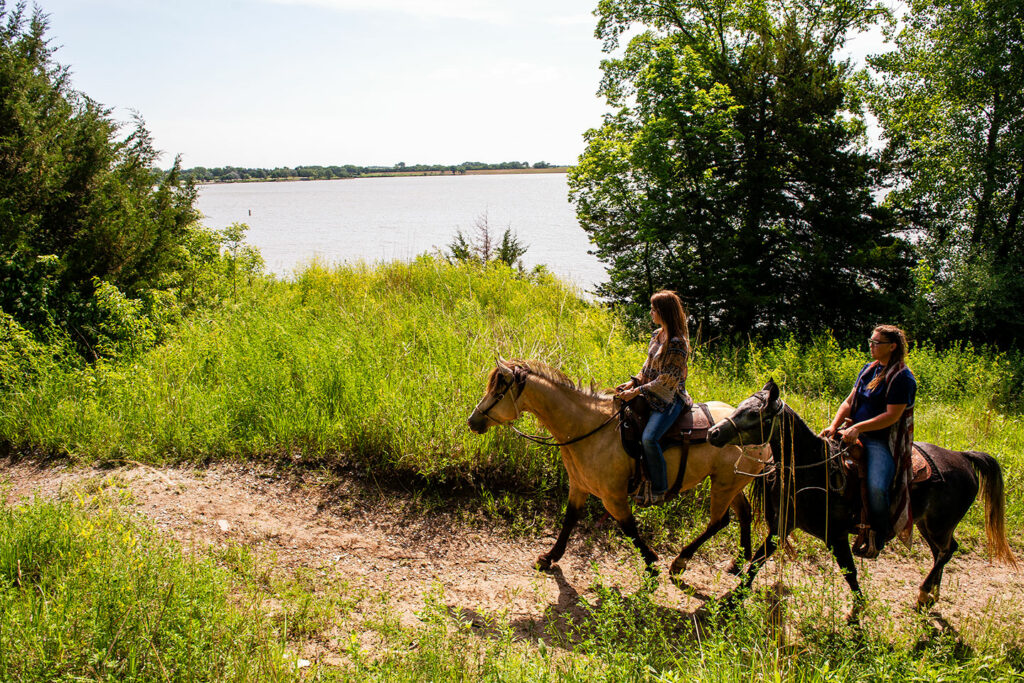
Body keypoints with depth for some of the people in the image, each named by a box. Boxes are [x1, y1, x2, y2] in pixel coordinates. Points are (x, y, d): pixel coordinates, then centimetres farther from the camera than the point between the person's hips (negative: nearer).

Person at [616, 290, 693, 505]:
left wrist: (638, 391, -20)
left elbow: (667, 381, -20)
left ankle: (658, 490, -13)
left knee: (649, 437, -27)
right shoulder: (657, 335, 8)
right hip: (653, 396, 10)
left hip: (669, 399, -10)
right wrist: (633, 382, 1)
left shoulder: (677, 343, -19)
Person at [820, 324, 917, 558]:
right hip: (856, 435, 8)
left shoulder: (902, 378, -11)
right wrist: (834, 426, -3)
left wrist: (857, 428, -23)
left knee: (876, 487, -27)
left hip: (883, 442, -8)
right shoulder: (868, 370, 13)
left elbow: (892, 416, -17)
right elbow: (849, 401, 13)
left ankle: (876, 537, -3)